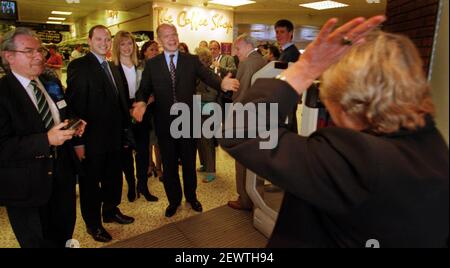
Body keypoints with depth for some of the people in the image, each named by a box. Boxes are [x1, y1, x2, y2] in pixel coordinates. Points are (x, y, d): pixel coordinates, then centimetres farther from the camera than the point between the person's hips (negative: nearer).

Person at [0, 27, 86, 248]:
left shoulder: (52, 83, 6)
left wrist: (74, 126, -2)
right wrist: (46, 140, -29)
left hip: (62, 176, 6)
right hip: (27, 186, -6)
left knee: (64, 236, 23)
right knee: (38, 242, 15)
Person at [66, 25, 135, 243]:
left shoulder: (111, 67, 11)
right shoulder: (79, 66, -12)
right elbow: (75, 105, -17)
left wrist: (124, 129, 10)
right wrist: (78, 141, -20)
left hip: (114, 136, 7)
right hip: (92, 139, -7)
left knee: (113, 178, 20)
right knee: (90, 182, 11)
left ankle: (111, 211, 41)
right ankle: (93, 223, 29)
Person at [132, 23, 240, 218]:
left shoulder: (192, 60, 0)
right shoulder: (152, 64, 3)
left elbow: (208, 76, -14)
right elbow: (144, 89, -2)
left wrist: (222, 83, -37)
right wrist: (141, 102, -25)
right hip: (164, 123, 1)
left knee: (189, 163, 15)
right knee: (169, 165, 15)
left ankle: (191, 196, 39)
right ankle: (174, 200, 36)